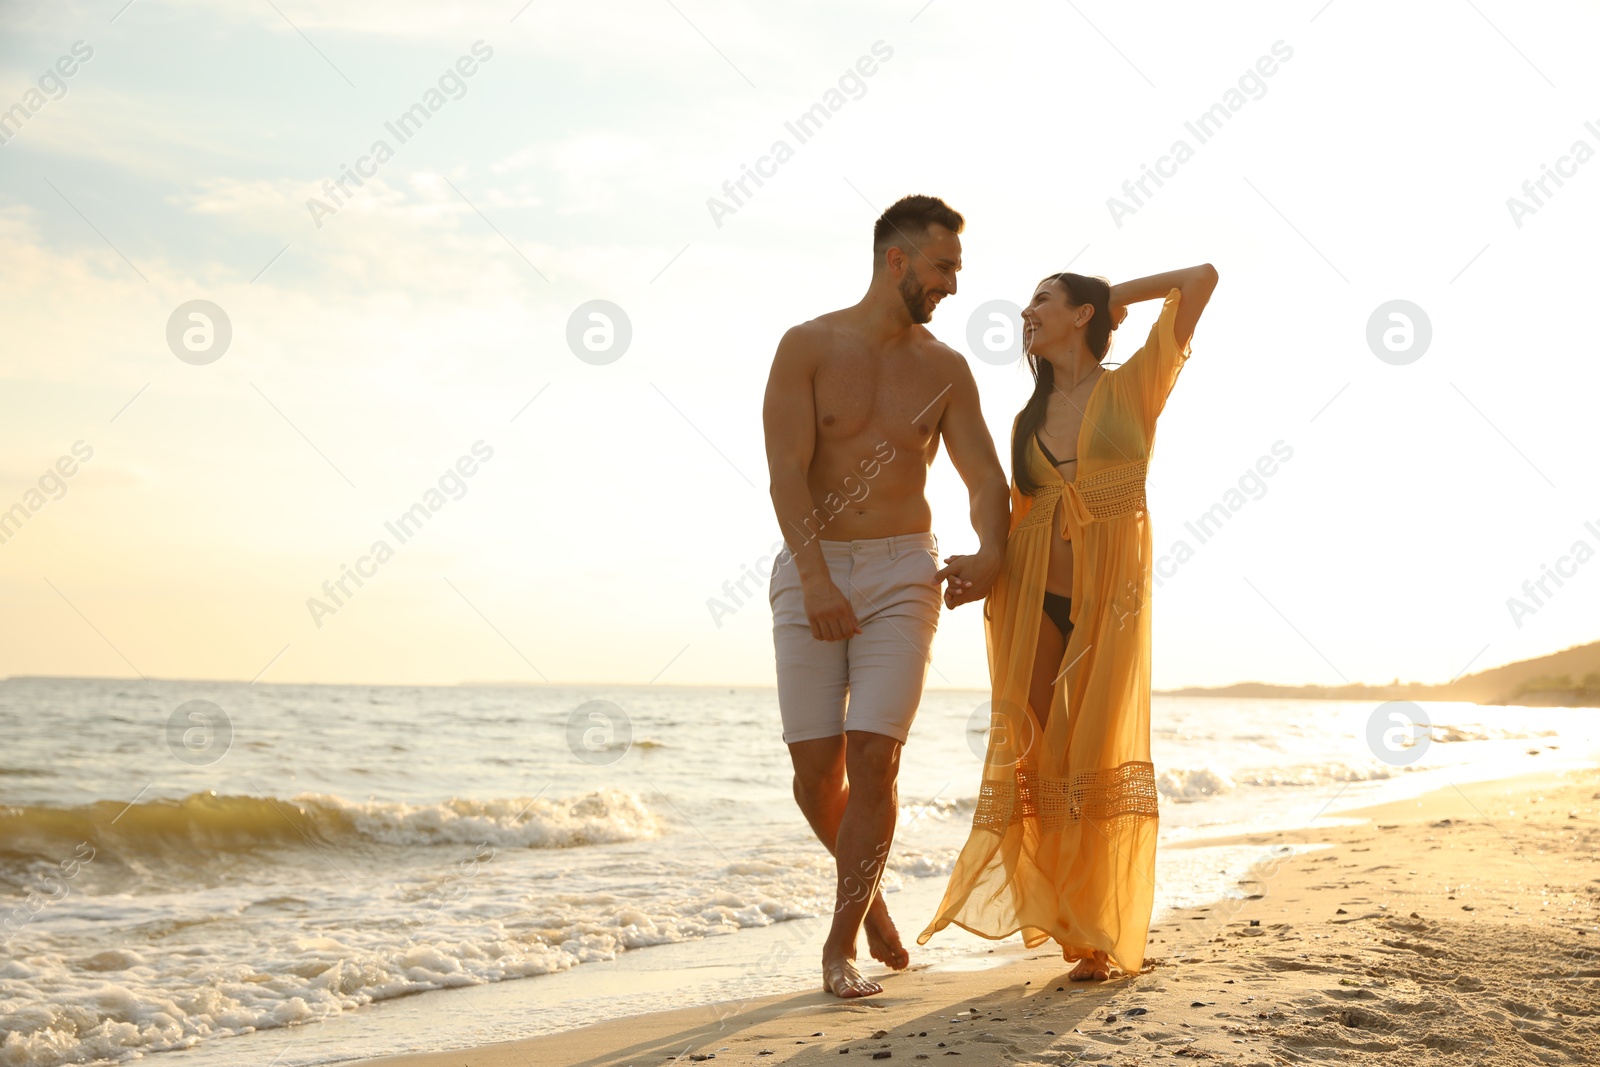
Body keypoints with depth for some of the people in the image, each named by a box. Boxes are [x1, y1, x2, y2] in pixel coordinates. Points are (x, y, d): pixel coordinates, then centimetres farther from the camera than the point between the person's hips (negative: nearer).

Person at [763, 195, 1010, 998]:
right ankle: (866, 885, 29)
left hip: (902, 575, 1)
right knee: (816, 767, -1)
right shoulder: (807, 347, -4)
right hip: (811, 572, -1)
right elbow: (786, 472, -12)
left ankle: (841, 945, 2)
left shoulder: (944, 370, 5)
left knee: (873, 760, -10)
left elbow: (986, 477, 2)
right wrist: (817, 580, -23)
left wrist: (987, 555, -19)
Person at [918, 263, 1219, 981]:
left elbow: (1201, 278, 1)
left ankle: (1101, 935, 11)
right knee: (1038, 759, -2)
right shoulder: (1028, 419, 17)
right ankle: (1072, 924, 10)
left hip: (1111, 599, -4)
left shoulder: (1132, 387, 5)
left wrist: (1118, 296, 12)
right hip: (1033, 600, 4)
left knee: (1098, 759, -1)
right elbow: (1021, 519, 14)